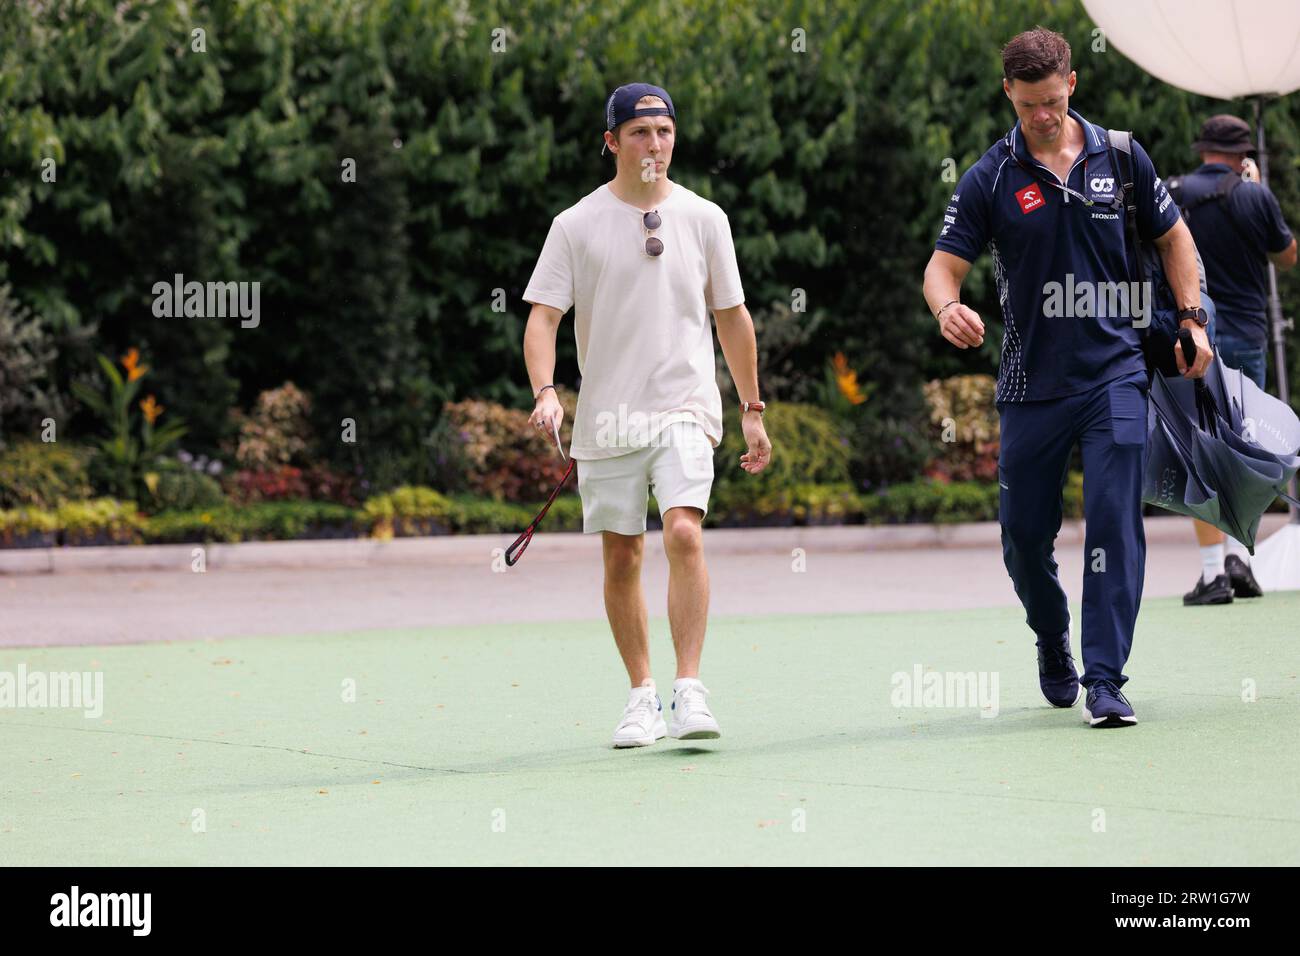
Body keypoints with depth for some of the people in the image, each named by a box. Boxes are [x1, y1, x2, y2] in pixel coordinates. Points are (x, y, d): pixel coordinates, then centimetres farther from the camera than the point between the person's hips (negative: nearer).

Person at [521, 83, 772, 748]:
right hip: (607, 417, 1)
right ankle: (642, 695, 20)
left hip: (685, 410, -1)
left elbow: (732, 317, 14)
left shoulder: (704, 218, 5)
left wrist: (752, 410, 15)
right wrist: (545, 392, -19)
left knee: (684, 534, -20)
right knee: (620, 558, 6)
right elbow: (542, 317, -2)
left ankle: (689, 691, -19)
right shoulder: (577, 225, 0)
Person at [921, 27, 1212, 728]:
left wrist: (1192, 319, 6)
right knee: (1023, 533, 6)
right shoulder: (990, 179, -2)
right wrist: (948, 308, -29)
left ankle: (1105, 681, -11)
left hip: (1115, 373, 0)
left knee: (1114, 520, -12)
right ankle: (1053, 646, 34)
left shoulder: (1119, 158, 4)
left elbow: (1172, 236, 16)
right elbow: (944, 263, -6)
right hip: (1030, 381, 0)